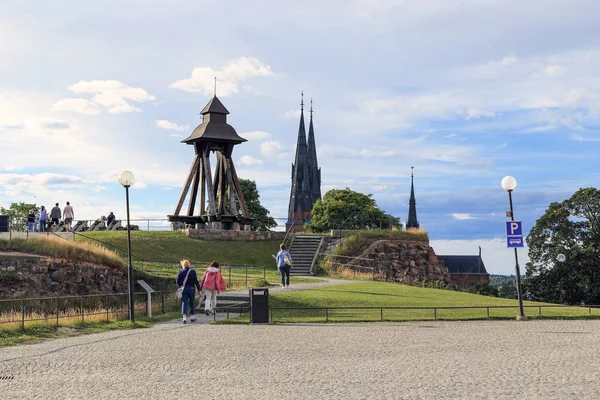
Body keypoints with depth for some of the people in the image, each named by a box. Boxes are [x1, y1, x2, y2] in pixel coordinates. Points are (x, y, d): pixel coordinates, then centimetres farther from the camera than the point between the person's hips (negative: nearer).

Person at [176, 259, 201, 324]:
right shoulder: (193, 272, -7)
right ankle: (192, 317, 21)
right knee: (192, 303, 13)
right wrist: (199, 289, -1)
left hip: (184, 289, 0)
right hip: (191, 289, 0)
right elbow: (196, 281, -7)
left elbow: (178, 282, 1)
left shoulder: (181, 272, -4)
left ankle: (184, 318, -12)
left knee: (184, 303, 0)